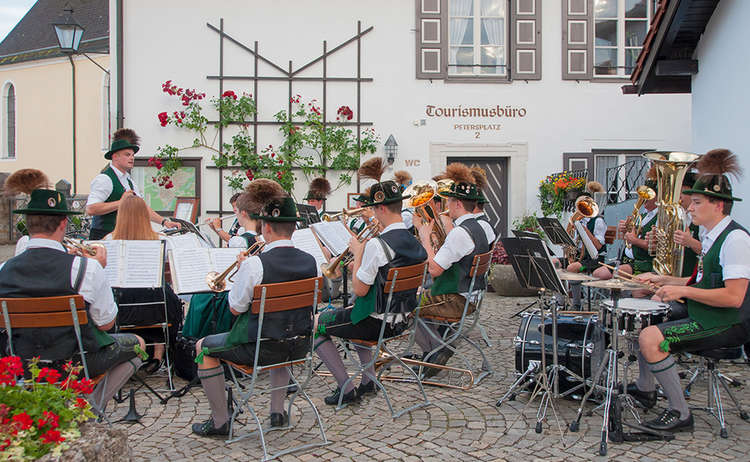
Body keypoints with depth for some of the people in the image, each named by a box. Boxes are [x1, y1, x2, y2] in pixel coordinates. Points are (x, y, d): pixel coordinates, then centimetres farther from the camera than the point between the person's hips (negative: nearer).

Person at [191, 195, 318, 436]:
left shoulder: (255, 264, -21)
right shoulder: (310, 261, -4)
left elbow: (235, 308, -12)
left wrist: (240, 271, 3)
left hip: (262, 349, -5)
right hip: (300, 347, 6)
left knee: (203, 347, 18)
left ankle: (220, 421, 22)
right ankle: (278, 411, 37)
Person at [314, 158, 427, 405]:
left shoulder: (377, 245, -24)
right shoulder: (415, 242, 1)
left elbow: (360, 290, -19)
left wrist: (357, 254, -8)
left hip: (376, 323, -8)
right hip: (401, 321, 8)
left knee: (315, 324, 10)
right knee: (354, 315, 37)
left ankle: (346, 388, 9)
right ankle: (369, 380, 32)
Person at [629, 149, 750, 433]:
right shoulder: (712, 236, 12)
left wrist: (683, 290, -24)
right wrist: (662, 280, 12)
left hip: (727, 324, -11)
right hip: (704, 318, 11)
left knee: (651, 339, -25)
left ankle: (680, 413, -14)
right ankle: (645, 389, 37)